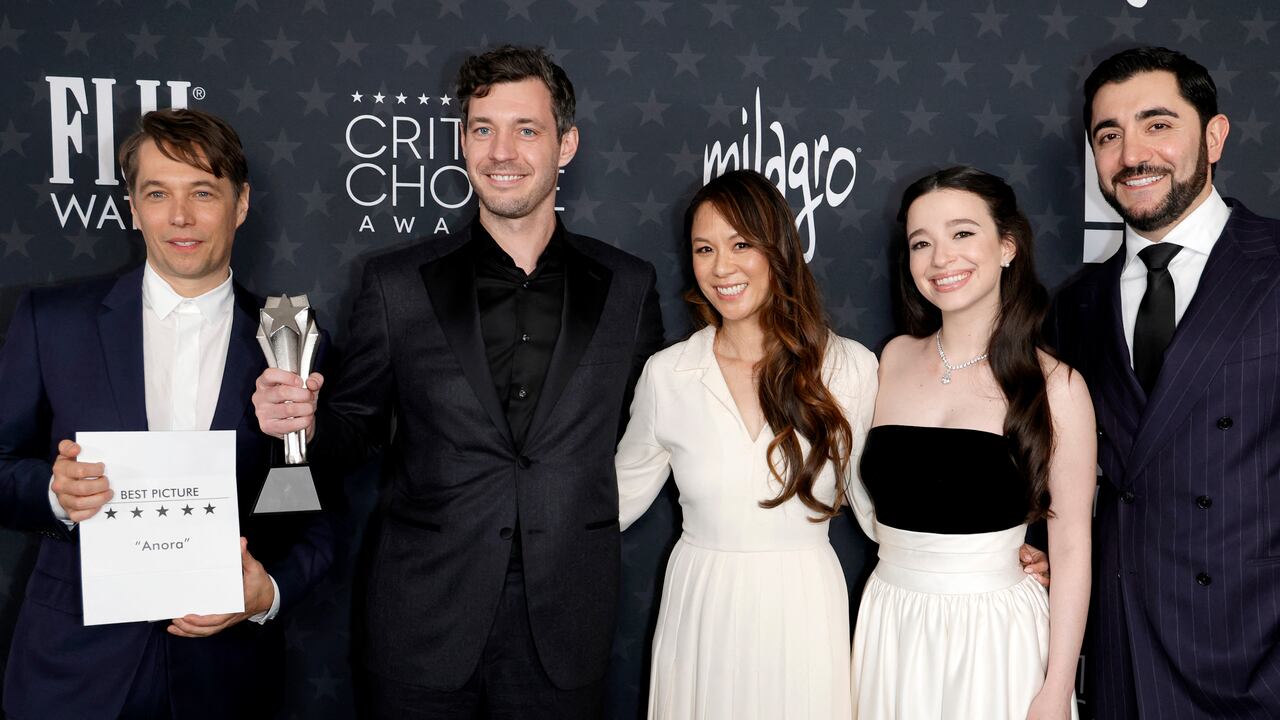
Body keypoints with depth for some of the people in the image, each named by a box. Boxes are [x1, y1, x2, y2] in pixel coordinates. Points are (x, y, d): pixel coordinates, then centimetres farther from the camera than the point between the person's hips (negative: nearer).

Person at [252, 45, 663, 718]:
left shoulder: (629, 287, 0)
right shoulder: (397, 284, -2)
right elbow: (358, 423, 5)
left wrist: (583, 522, -3)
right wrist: (306, 423, -15)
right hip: (424, 619, 0)